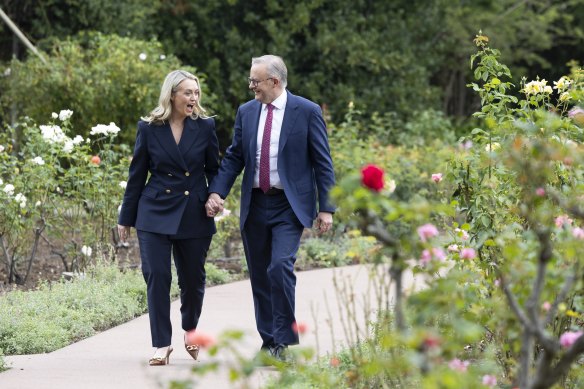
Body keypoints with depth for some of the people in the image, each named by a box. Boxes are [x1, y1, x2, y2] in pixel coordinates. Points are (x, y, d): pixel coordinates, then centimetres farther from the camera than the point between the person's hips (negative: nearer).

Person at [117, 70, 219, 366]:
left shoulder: (205, 127, 1)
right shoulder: (149, 128, -1)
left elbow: (214, 169, 10)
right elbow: (137, 175, 5)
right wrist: (126, 218, 7)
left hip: (194, 216, 1)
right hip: (155, 213, -1)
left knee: (193, 279, 9)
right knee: (157, 277, -9)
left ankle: (190, 331, 35)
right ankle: (162, 344, -3)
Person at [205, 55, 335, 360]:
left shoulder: (307, 112, -4)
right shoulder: (246, 112, 9)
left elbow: (323, 162, -3)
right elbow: (234, 157, 10)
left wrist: (326, 208, -7)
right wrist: (217, 192, -5)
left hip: (289, 206, -5)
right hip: (254, 205, 5)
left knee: (280, 267, -20)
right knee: (259, 275, 8)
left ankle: (285, 341, -12)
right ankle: (269, 342, 18)